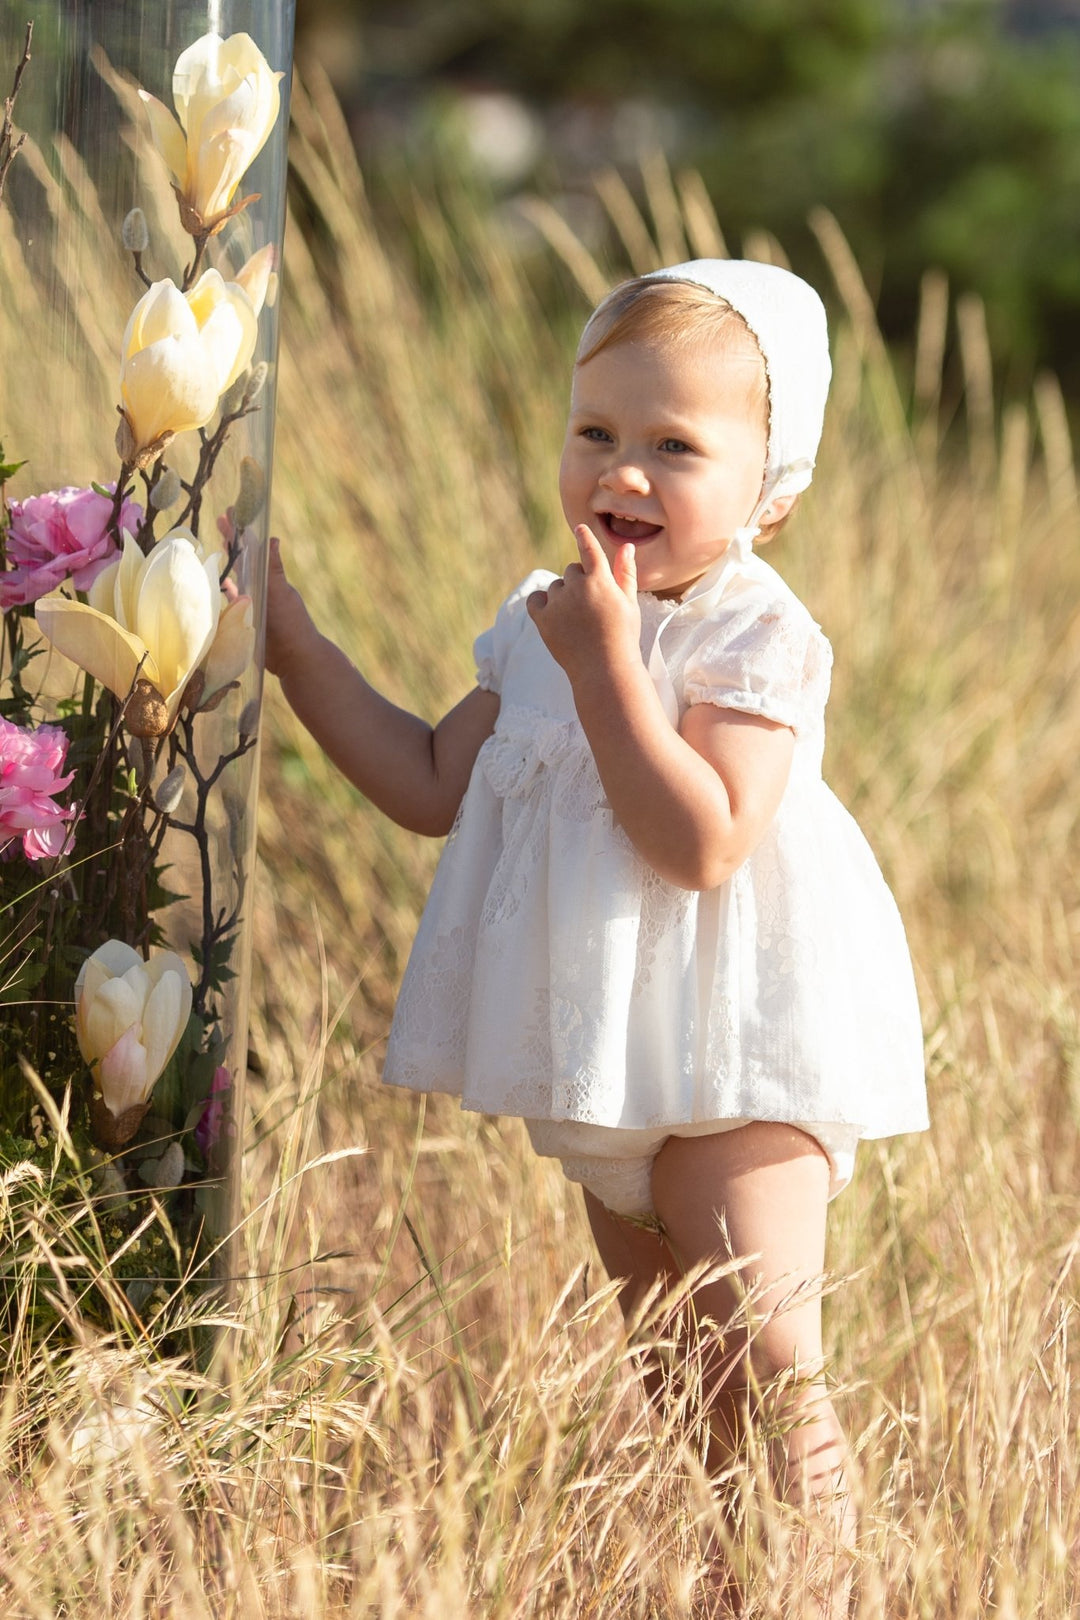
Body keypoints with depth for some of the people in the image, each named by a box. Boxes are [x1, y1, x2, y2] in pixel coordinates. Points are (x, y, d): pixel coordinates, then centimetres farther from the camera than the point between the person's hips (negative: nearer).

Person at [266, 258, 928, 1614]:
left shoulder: (757, 639, -16)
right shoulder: (544, 623, 8)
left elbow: (701, 844, -27)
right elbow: (434, 786, 15)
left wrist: (605, 667, -27)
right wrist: (297, 648, 12)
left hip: (734, 1064, -8)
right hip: (611, 1069, 8)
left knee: (760, 1361, -14)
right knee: (663, 1367, 16)